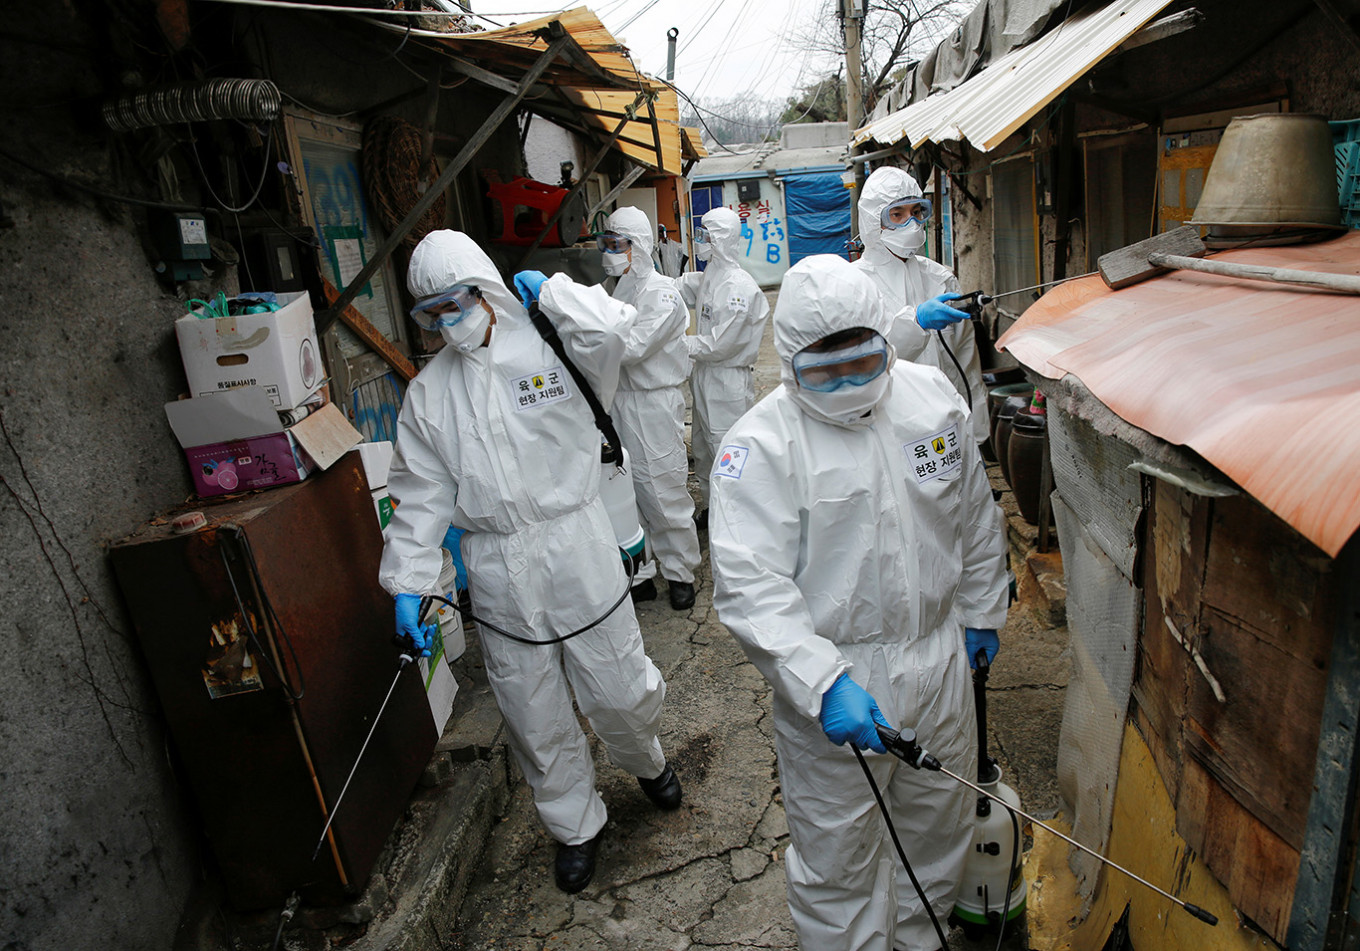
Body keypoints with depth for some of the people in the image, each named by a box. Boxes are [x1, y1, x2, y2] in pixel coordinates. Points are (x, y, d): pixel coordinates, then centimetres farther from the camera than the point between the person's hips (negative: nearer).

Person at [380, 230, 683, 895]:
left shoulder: (550, 350, -2)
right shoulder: (428, 391, 7)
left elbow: (615, 331, -24)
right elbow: (420, 493, 6)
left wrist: (549, 289, -8)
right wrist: (407, 584, -2)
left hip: (578, 552, -2)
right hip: (497, 572, 3)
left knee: (620, 693, 10)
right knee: (534, 716, 14)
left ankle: (645, 761, 46)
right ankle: (575, 825, 39)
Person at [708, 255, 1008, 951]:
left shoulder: (932, 396, -1)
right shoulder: (761, 443, -18)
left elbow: (976, 517, 12)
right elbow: (749, 586, -24)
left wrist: (981, 613, 17)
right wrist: (824, 683, -33)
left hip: (938, 661, 6)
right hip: (831, 683, -5)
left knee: (940, 824, 25)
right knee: (837, 856, 10)